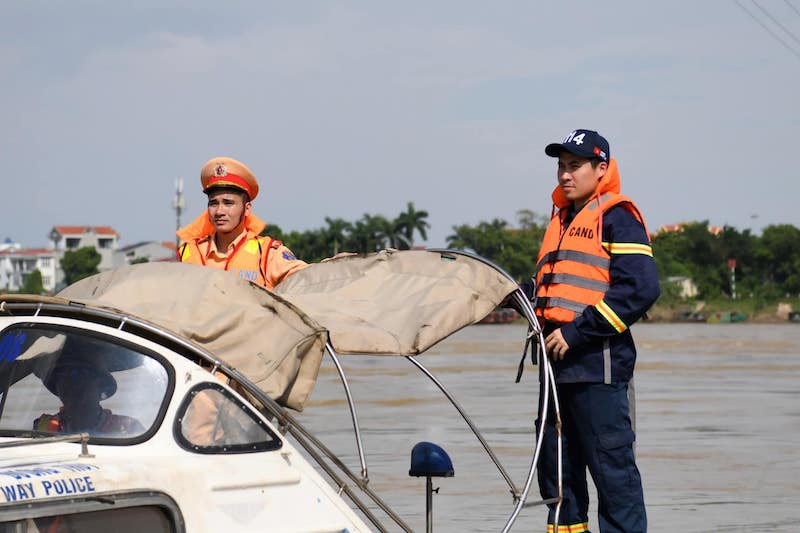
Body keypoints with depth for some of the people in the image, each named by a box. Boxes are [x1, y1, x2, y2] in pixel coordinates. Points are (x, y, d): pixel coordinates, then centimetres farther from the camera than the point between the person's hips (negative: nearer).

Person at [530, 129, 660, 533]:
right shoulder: (562, 218, 21)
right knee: (556, 469, 13)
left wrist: (578, 332, -18)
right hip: (558, 362, 9)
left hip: (597, 361, -9)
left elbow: (641, 288, -16)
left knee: (612, 469, -6)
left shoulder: (617, 216, -6)